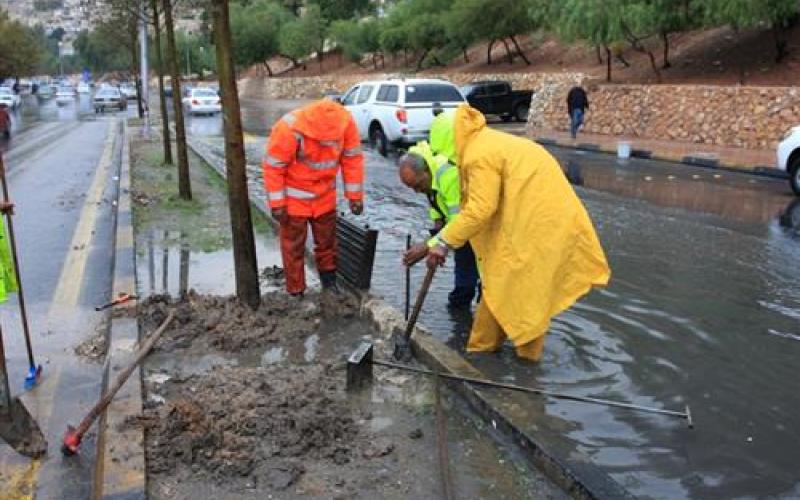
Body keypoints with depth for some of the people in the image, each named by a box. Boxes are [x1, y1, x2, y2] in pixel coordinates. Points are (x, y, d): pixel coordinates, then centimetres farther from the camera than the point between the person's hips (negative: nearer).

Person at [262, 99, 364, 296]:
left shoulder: (346, 123, -21)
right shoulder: (288, 129, -31)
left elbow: (353, 160, -9)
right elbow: (273, 167, -22)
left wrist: (355, 195, -5)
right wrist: (277, 204, -17)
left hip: (324, 195, 4)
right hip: (294, 197, -4)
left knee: (327, 239, 17)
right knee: (293, 245, 6)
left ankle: (329, 281, 38)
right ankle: (296, 292, 20)